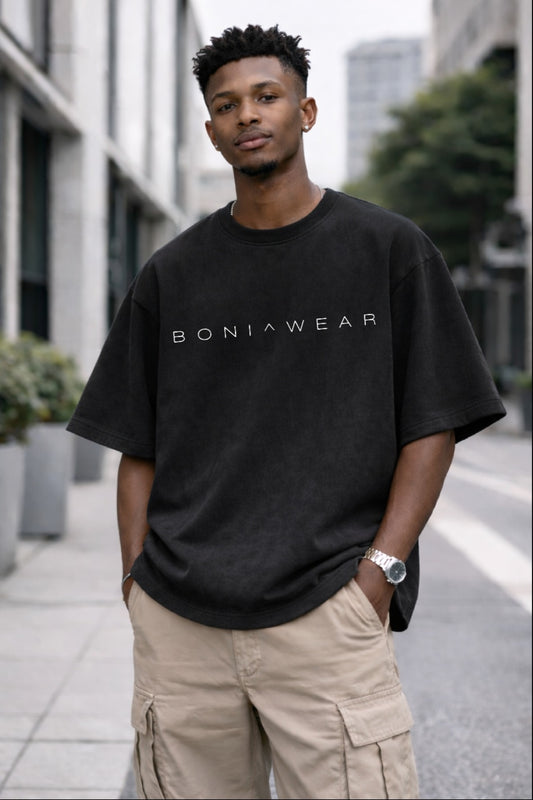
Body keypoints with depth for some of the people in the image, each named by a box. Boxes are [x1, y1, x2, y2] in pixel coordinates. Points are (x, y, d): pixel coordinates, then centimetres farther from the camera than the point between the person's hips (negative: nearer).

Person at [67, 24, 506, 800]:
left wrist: (381, 569, -7)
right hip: (176, 624, 3)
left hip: (327, 613, -2)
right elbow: (138, 446, 14)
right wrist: (138, 581, 3)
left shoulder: (389, 249, 6)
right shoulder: (172, 273, 13)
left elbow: (434, 425, 3)